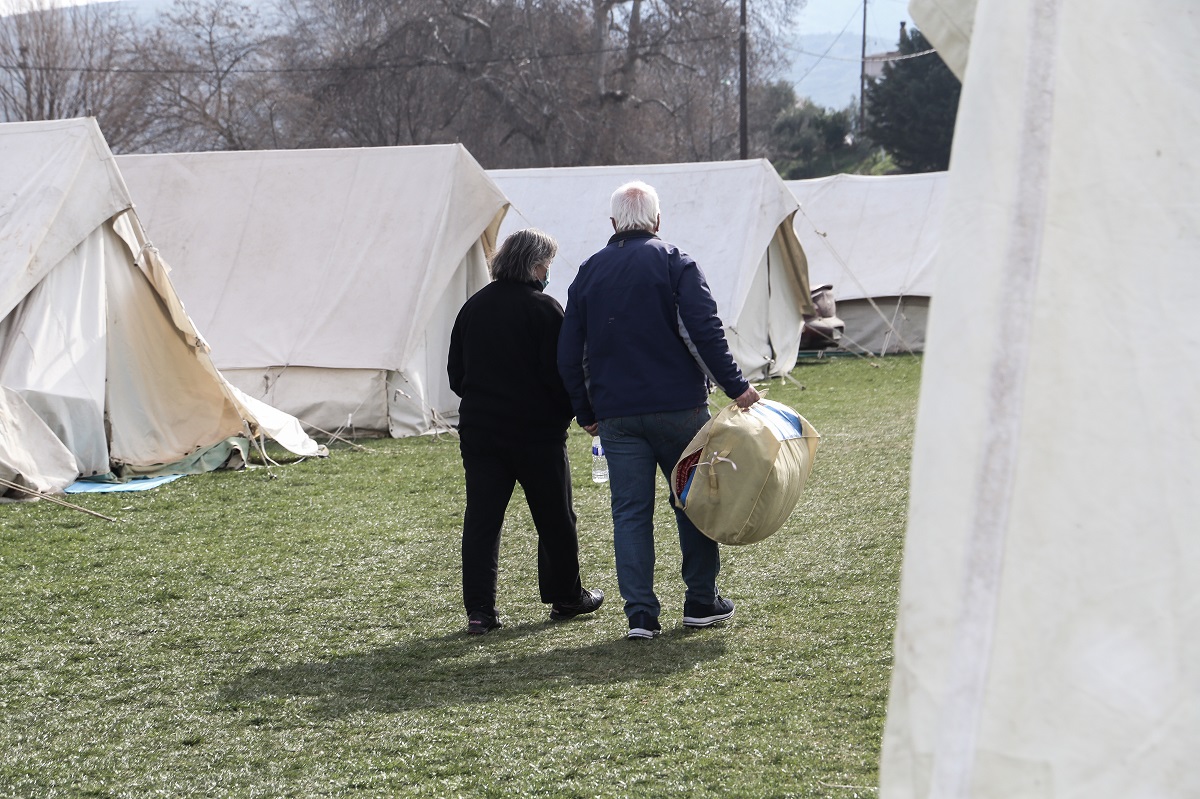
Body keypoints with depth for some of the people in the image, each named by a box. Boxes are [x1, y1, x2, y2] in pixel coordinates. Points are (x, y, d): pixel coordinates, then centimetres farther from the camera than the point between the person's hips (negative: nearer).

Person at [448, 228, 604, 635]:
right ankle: (566, 597, 22)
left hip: (478, 429, 5)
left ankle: (479, 609, -2)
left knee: (481, 517, 3)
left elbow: (455, 372, 13)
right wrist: (581, 411, 3)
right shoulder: (543, 308, -10)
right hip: (536, 430, -4)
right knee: (555, 517, 11)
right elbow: (561, 373, -13)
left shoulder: (473, 307, 7)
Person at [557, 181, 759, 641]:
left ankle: (640, 614, -2)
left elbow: (569, 353, 10)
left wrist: (586, 413, 18)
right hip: (678, 408, -2)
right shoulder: (674, 264, -3)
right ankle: (702, 602, 16)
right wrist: (736, 387, -8)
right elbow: (705, 332, -13)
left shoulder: (588, 274, 9)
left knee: (630, 513, 3)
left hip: (616, 415, 3)